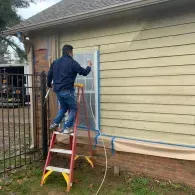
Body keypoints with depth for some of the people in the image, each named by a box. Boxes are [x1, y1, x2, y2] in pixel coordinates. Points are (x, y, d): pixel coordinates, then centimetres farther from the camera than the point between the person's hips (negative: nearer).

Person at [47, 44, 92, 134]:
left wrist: (49, 84, 35)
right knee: (73, 108, 7)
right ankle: (67, 128, 1)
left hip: (57, 90, 7)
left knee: (63, 107, 25)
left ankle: (55, 123, 16)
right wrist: (89, 66, 19)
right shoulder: (72, 62, -8)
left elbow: (49, 74, 17)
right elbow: (84, 72, -2)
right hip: (67, 90, -7)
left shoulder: (55, 62, 12)